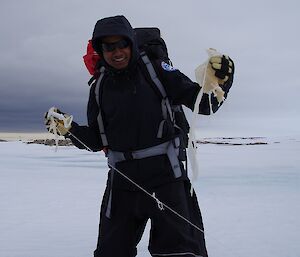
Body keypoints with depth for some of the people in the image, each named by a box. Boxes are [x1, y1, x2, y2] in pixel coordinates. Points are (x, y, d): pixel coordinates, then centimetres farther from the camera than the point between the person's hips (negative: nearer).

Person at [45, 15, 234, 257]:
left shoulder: (155, 70, -4)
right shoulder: (100, 87, 8)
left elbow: (202, 103, -7)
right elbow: (96, 140, 12)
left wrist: (220, 79, -25)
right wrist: (69, 129, -4)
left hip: (165, 176, -4)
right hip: (122, 181, 4)